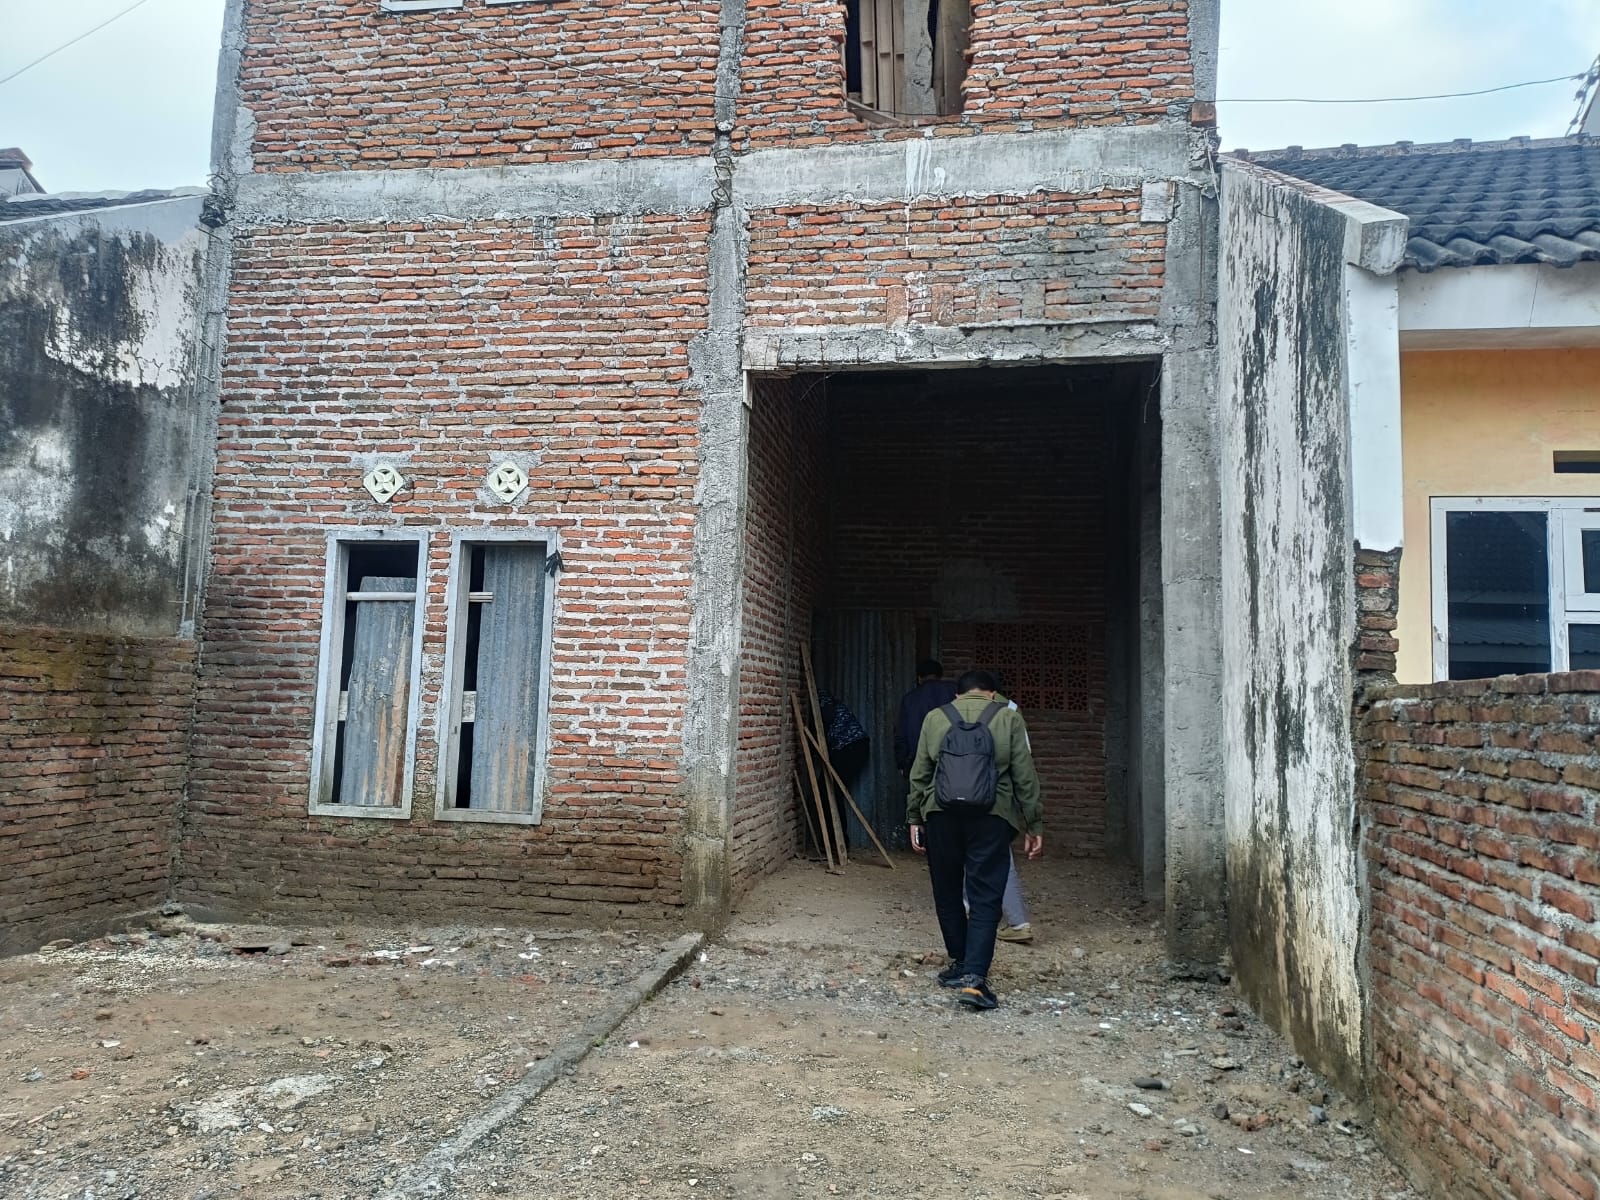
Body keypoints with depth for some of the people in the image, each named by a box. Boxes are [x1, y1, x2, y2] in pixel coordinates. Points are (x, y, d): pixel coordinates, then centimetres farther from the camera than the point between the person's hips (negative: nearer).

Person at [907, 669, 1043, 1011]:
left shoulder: (934, 718, 12)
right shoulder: (1009, 718, 8)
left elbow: (919, 775, 12)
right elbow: (1025, 778, 5)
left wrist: (914, 819, 18)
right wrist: (1034, 825, 10)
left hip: (941, 815, 2)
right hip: (991, 817, -1)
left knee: (947, 894, 16)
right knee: (985, 899, 0)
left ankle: (961, 963, 26)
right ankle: (973, 976, -10)